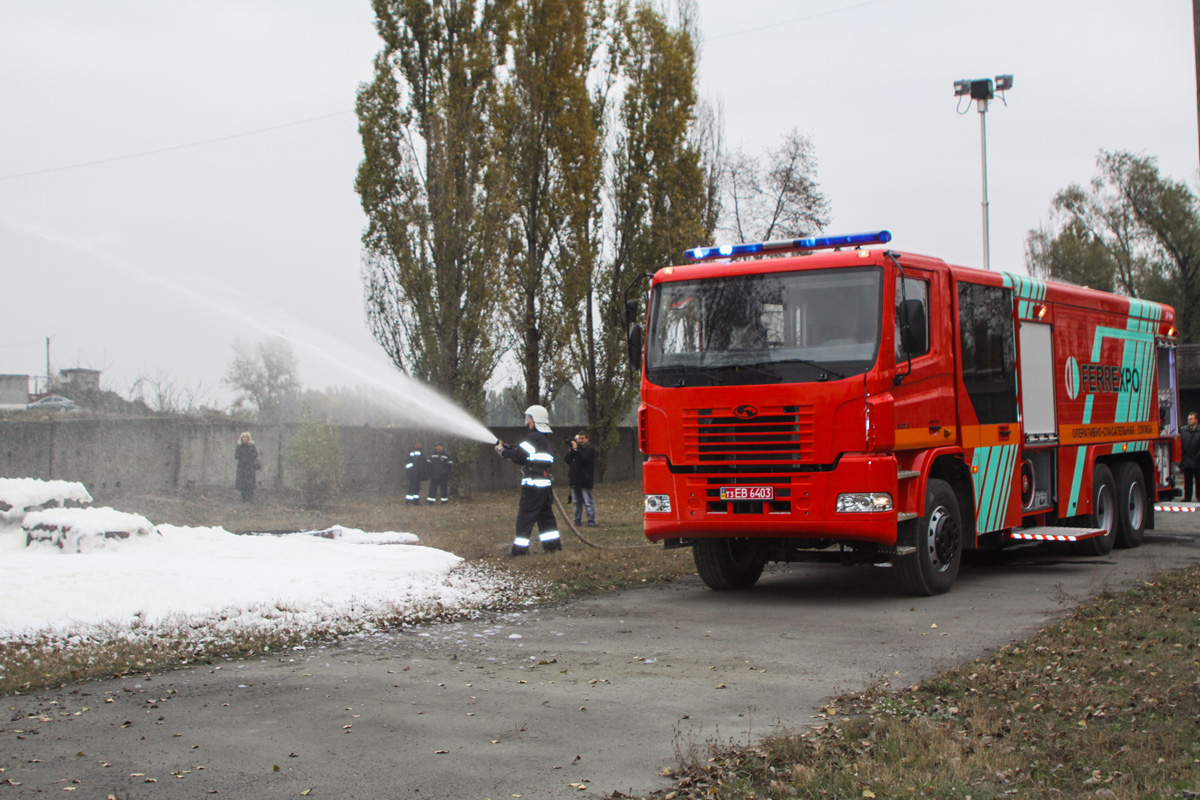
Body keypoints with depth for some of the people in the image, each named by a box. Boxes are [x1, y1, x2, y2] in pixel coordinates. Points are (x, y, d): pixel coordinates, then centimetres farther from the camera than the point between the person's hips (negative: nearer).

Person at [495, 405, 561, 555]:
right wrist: (508, 448, 11)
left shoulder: (533, 437, -11)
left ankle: (520, 549, -5)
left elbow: (519, 456, -14)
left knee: (525, 517, -5)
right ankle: (553, 545, 17)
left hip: (533, 485, -9)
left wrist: (502, 451, 0)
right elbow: (526, 455, 17)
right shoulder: (544, 439, 19)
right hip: (545, 483, 9)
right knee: (546, 515, 16)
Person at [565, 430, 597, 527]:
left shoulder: (590, 449, -4)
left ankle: (591, 522, -7)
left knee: (588, 502, -8)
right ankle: (577, 520, 21)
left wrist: (575, 449, -17)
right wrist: (570, 450, -5)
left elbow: (584, 458, -21)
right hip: (574, 480, 7)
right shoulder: (575, 447, 16)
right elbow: (568, 460, 10)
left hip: (585, 480, -7)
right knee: (576, 502, 13)